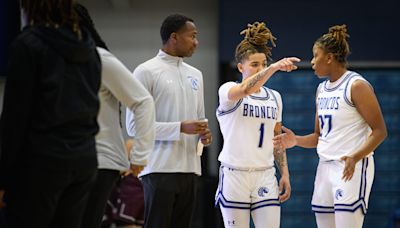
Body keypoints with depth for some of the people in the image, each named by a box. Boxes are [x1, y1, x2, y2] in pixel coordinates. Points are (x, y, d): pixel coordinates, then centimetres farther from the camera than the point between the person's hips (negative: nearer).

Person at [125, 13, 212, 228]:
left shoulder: (195, 75, 18)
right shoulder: (146, 71, -4)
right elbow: (134, 124, -10)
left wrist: (204, 133, 1)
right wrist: (181, 128, -17)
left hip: (189, 169, 7)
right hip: (160, 169, -7)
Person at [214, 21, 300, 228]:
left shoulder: (274, 97, 12)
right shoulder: (227, 91, -5)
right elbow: (245, 90, -30)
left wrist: (285, 173, 10)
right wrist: (274, 67, -42)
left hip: (265, 177, 4)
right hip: (235, 174, -4)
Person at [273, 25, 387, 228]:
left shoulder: (357, 86, -9)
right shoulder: (322, 89, 16)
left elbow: (379, 131, -12)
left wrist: (355, 158, -26)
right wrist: (296, 141, 3)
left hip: (351, 169, -8)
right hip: (325, 167, 8)